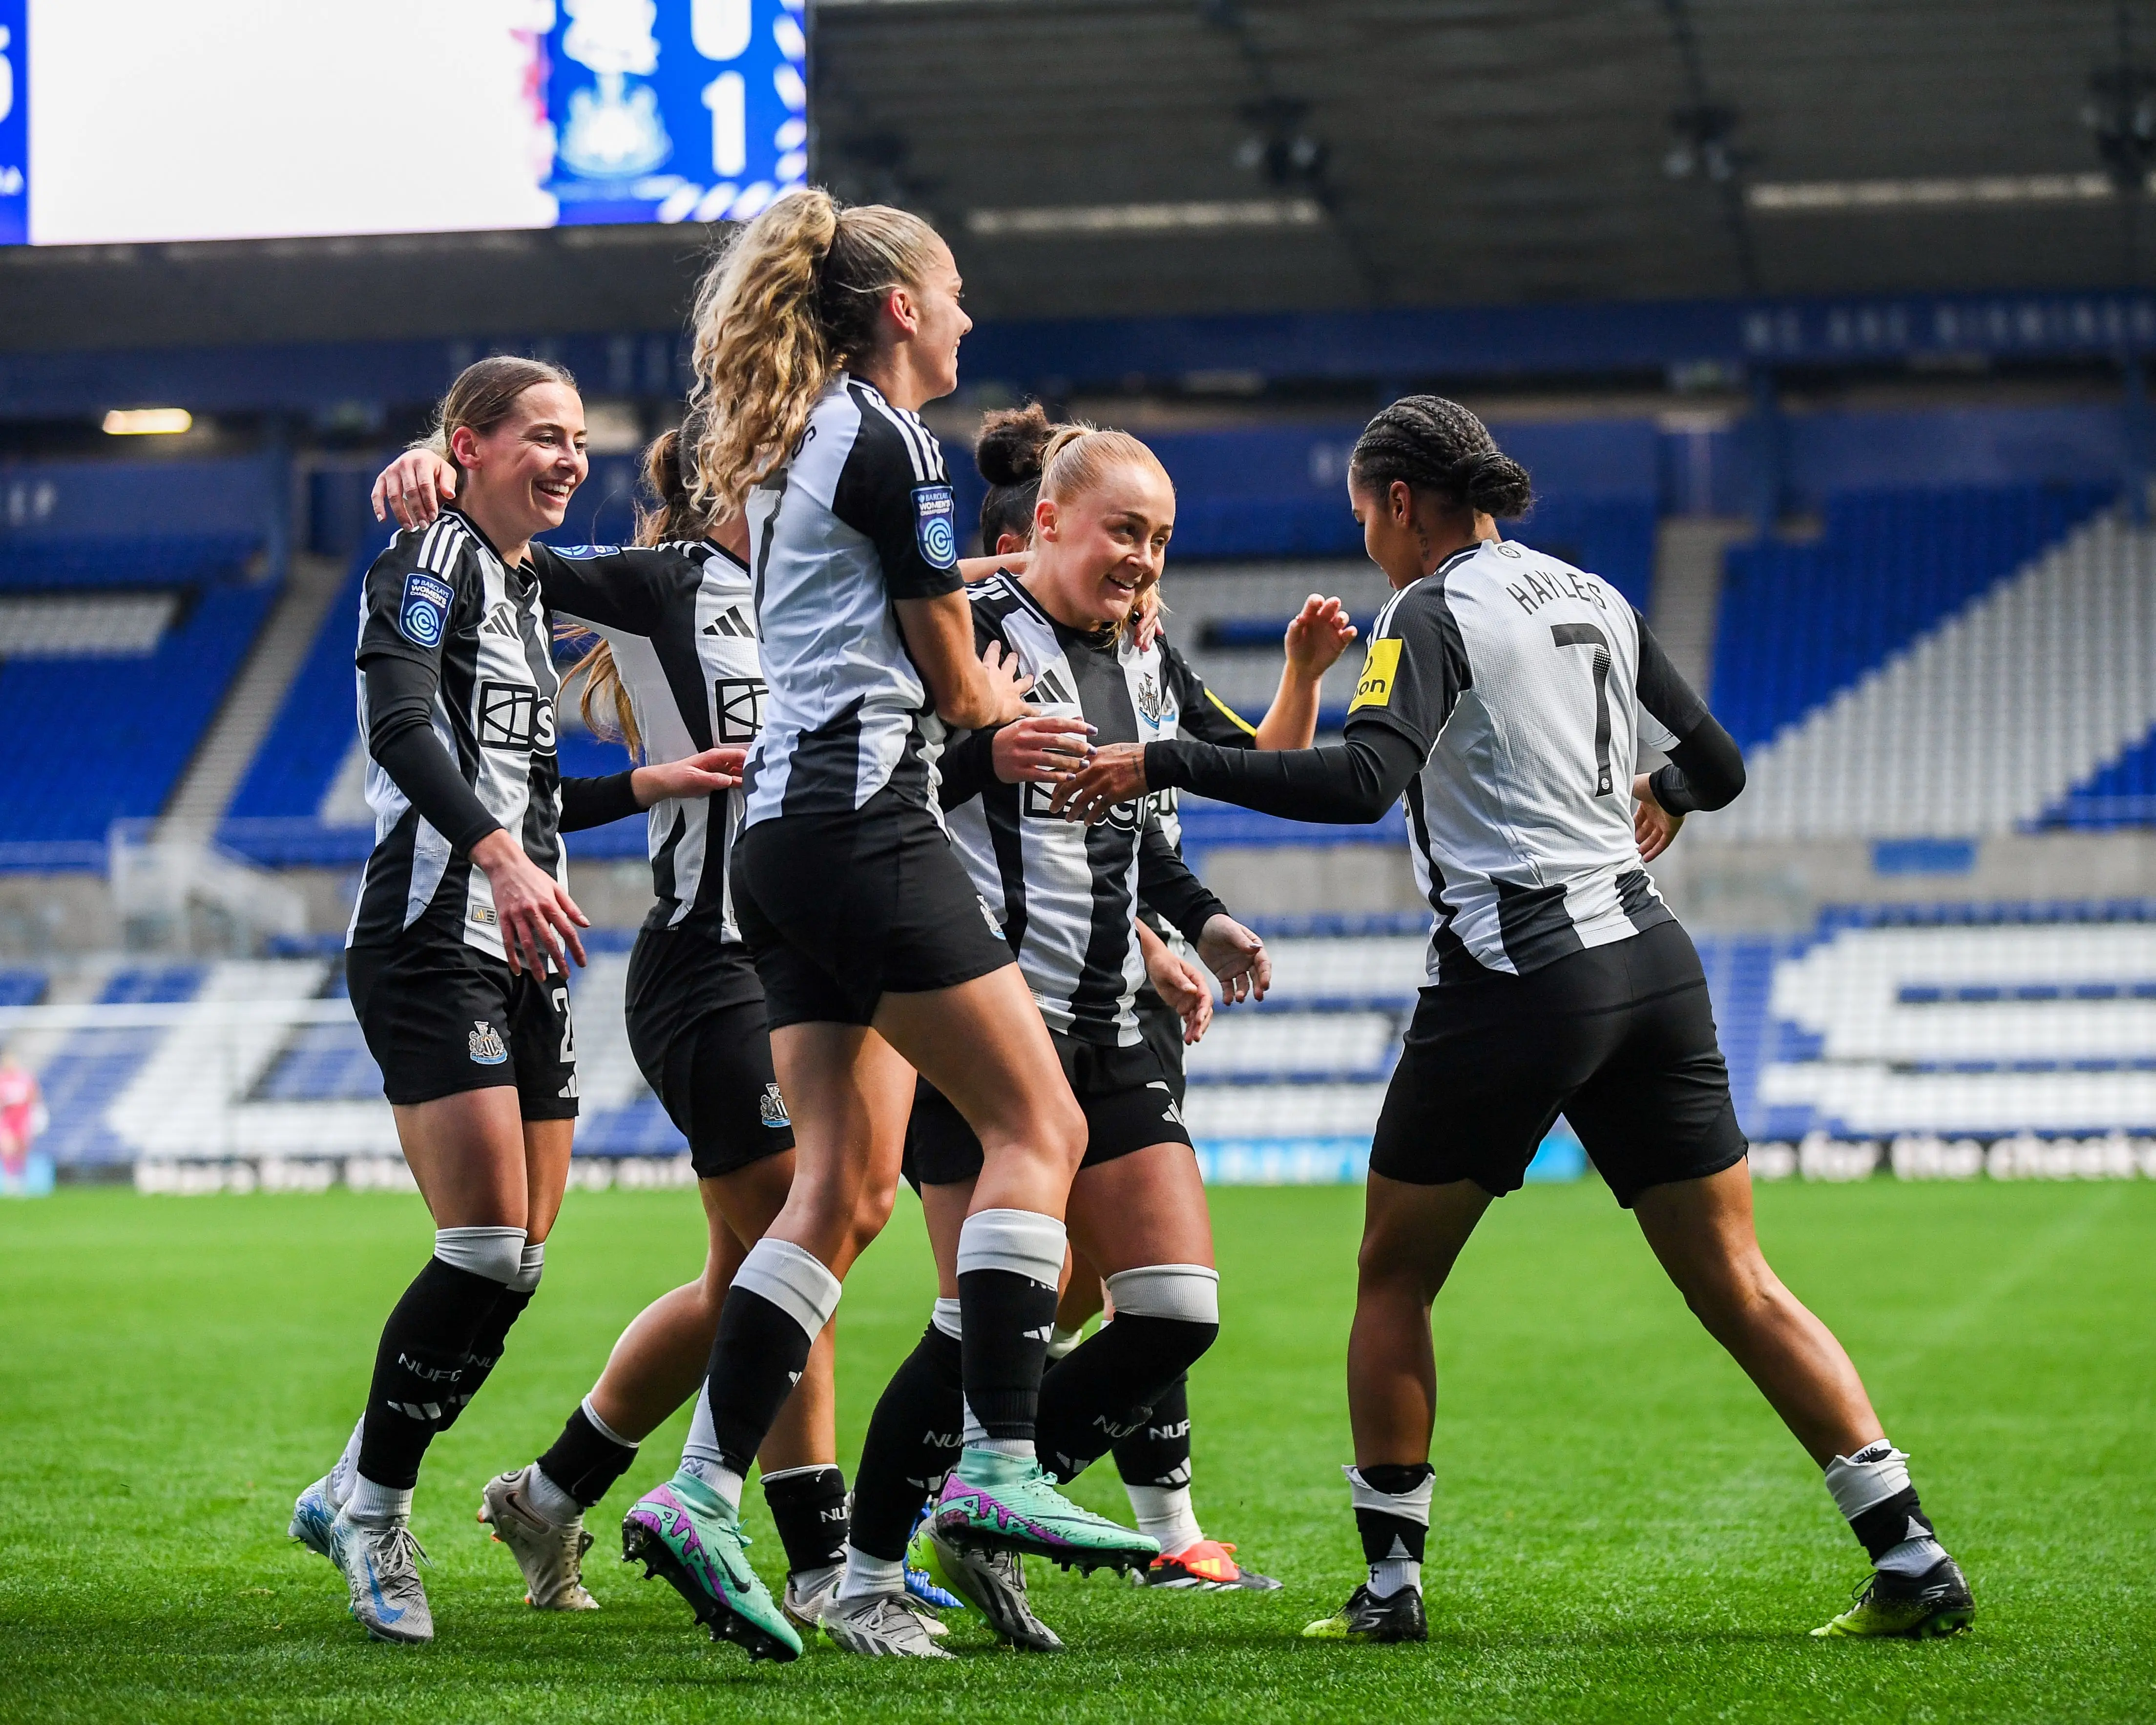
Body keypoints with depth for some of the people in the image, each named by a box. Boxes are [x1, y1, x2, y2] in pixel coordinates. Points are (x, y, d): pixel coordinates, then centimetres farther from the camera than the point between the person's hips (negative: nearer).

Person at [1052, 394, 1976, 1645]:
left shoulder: (1433, 613, -5)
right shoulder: (1597, 603, 15)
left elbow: (1365, 779, -21)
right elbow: (1718, 764, 23)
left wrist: (1166, 765, -19)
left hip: (1515, 977, -6)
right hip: (1651, 962, 6)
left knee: (1395, 1276, 10)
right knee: (1739, 1288, 7)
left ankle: (1391, 1580, 8)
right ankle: (1914, 1557, 0)